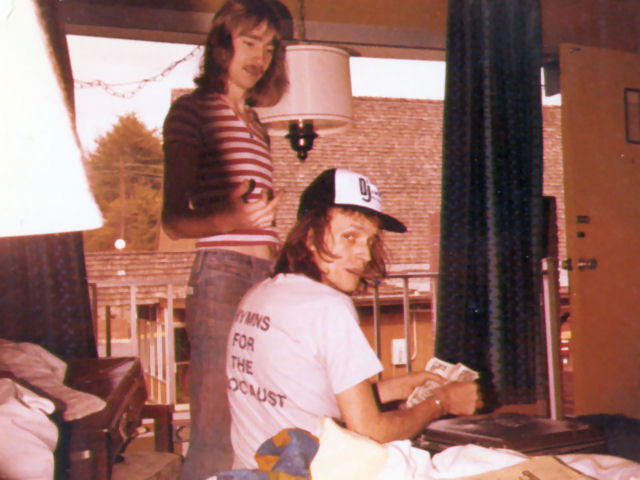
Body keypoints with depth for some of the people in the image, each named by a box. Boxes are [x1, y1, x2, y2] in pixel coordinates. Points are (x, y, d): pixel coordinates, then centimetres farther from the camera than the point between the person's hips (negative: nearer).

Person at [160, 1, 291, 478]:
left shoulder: (255, 124, 26)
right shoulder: (193, 110, 3)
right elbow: (173, 218, -5)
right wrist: (232, 218, -22)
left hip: (267, 277, 7)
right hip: (221, 277, -7)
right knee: (216, 432, -11)